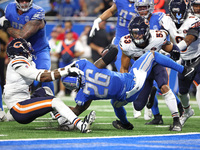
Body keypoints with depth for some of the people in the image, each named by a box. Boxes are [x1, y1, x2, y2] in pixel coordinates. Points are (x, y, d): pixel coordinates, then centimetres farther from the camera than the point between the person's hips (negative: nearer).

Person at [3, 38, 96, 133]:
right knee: (54, 102, -17)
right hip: (18, 110, -10)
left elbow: (45, 72, 13)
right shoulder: (18, 62, -10)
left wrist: (67, 68, 3)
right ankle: (81, 126, -32)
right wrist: (66, 71, -16)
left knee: (45, 91, 18)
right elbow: (42, 77, -17)